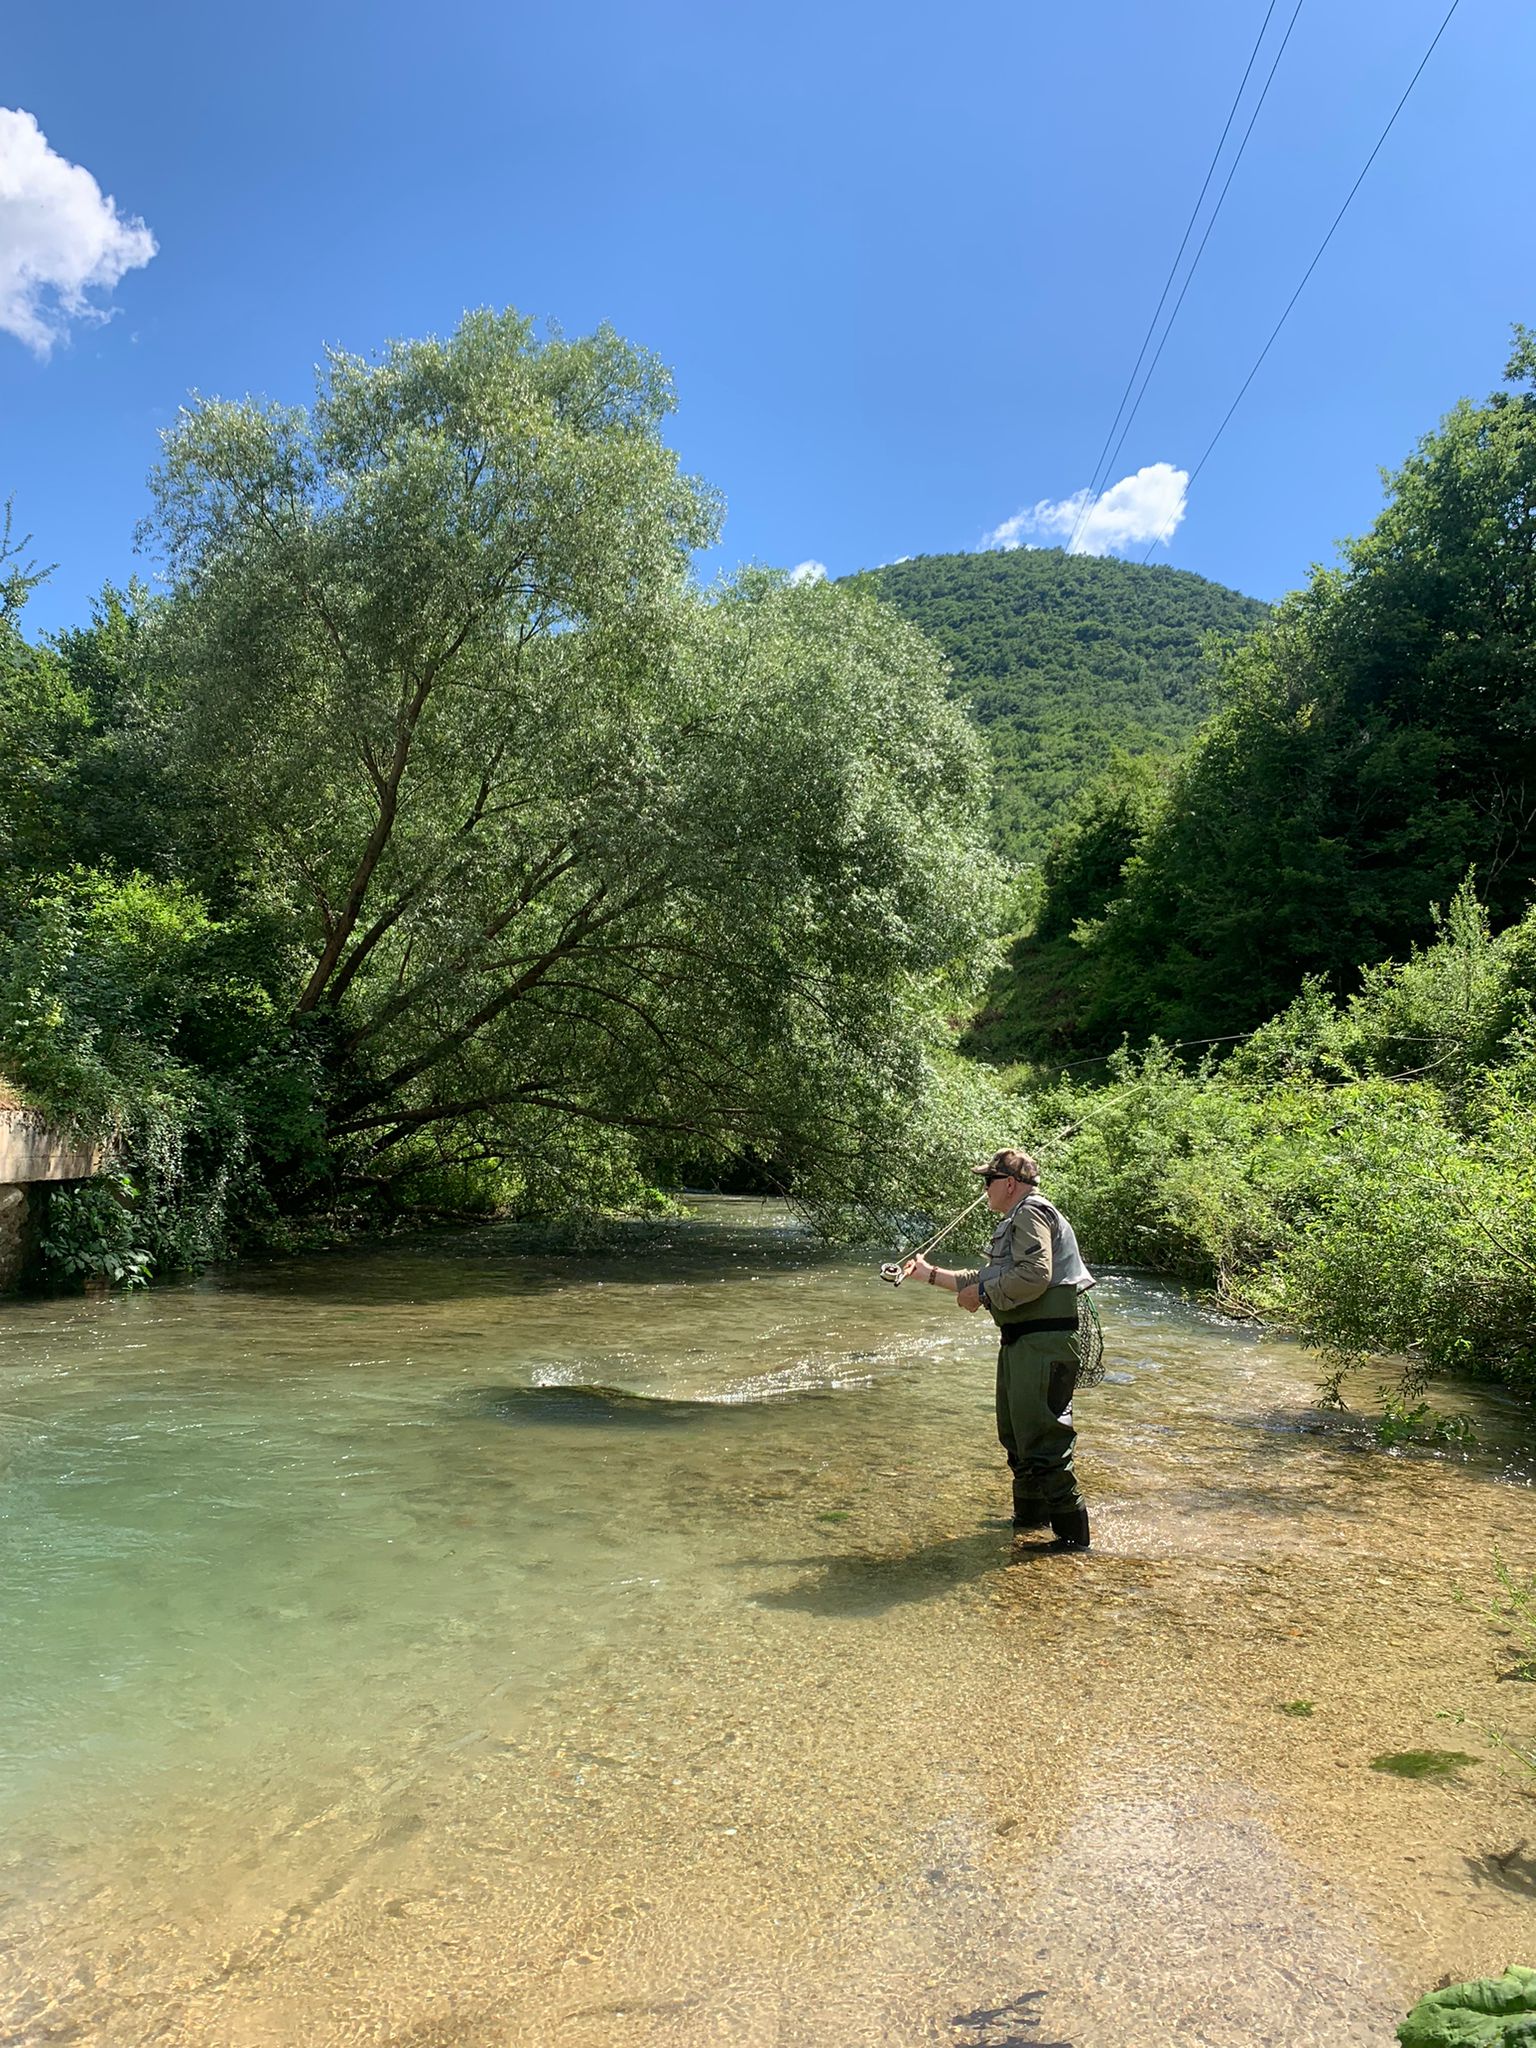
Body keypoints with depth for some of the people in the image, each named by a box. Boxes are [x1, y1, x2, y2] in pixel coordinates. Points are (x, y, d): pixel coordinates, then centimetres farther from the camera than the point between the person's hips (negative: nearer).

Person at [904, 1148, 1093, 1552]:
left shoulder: (1031, 1213, -11)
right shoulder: (1014, 1221, 23)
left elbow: (1035, 1275, -25)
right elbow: (985, 1279, 29)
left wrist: (983, 1294, -14)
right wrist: (929, 1274, 28)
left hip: (1043, 1345, -11)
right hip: (1020, 1342, 11)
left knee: (1042, 1442, -9)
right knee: (1015, 1434, 20)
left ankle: (1072, 1535, -3)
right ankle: (1030, 1515, 33)